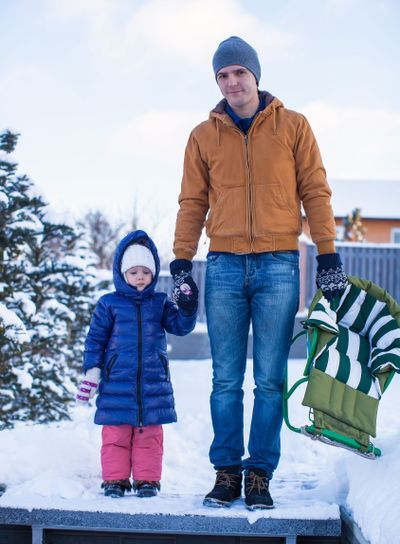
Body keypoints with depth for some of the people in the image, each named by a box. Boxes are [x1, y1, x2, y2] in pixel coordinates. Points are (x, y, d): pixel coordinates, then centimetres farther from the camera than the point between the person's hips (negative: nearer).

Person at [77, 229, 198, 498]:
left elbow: (181, 326, 3)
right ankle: (115, 479, 12)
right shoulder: (109, 304, 3)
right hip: (117, 383, -1)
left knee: (149, 434, 6)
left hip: (153, 384, 2)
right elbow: (95, 339, 4)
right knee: (116, 434, 3)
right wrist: (91, 373, -1)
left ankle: (147, 479, 13)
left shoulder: (160, 303, 9)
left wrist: (188, 308, -17)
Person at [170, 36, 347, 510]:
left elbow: (314, 192, 6)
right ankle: (227, 472, 9)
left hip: (278, 265, -1)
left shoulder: (292, 126, 6)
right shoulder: (204, 136, 10)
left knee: (270, 381, -1)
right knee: (226, 380, 3)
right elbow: (192, 203, 11)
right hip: (224, 267, 1)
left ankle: (260, 474, 6)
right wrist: (181, 261, 3)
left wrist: (328, 254, 0)